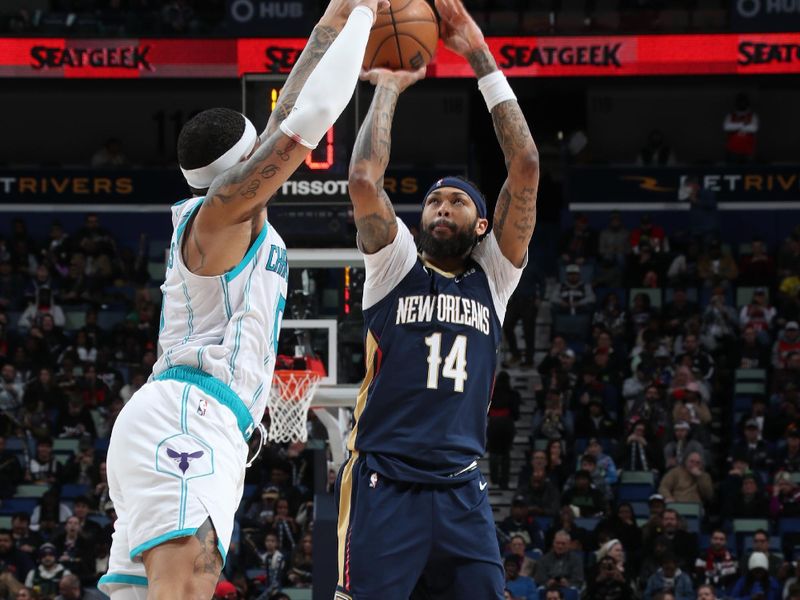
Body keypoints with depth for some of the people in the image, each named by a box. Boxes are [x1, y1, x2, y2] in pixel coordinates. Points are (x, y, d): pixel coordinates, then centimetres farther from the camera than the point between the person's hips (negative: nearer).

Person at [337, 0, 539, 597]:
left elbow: (526, 168, 3)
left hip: (462, 489, 3)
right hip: (385, 482, -2)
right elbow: (363, 179, -9)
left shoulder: (494, 276, 13)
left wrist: (483, 59, 1)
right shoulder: (396, 266, 9)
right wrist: (388, 88, 3)